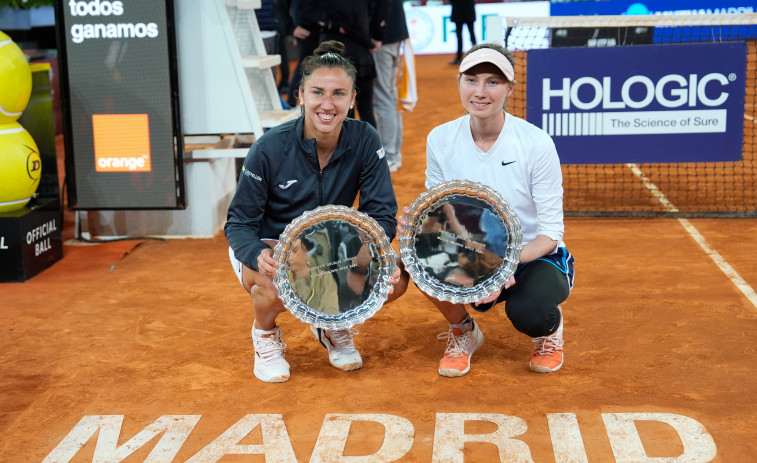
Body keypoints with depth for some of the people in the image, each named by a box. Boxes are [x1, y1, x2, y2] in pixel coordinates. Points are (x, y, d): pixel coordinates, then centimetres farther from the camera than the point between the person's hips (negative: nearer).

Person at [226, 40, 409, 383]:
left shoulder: (364, 141, -15)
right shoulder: (270, 149, -21)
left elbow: (381, 213, -10)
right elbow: (240, 222, -14)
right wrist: (258, 254, -37)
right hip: (270, 250, -3)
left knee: (395, 280, -22)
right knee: (277, 287, -37)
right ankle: (265, 333, 3)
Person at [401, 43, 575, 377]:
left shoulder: (536, 144, -16)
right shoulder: (440, 140, -7)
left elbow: (551, 231, -14)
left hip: (535, 259, -3)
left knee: (527, 313, -35)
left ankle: (550, 326, 7)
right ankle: (463, 330, 4)